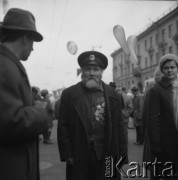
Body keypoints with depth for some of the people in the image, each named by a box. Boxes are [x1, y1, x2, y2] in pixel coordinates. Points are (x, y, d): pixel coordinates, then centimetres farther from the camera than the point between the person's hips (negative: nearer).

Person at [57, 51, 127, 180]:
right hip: (79, 159, -1)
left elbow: (119, 127, 4)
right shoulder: (69, 94, 0)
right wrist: (67, 154, -5)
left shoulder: (112, 94, 3)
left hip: (107, 156, 1)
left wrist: (122, 154, 1)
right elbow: (62, 126, 0)